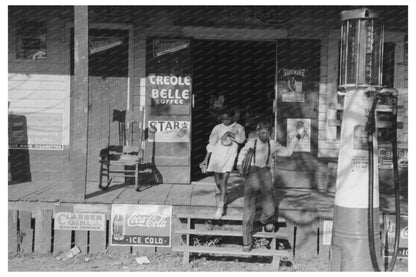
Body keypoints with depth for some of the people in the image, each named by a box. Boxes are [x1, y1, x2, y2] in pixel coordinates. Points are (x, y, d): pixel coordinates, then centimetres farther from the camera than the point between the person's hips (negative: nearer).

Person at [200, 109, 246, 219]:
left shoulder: (238, 128, 6)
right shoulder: (217, 128, 9)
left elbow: (241, 139, -7)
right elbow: (211, 144, 11)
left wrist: (230, 134, -12)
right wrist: (206, 160, 9)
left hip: (229, 157, -3)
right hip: (216, 156, 3)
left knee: (224, 181, -13)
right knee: (218, 183, 6)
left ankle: (220, 207, -11)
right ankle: (224, 197, 36)